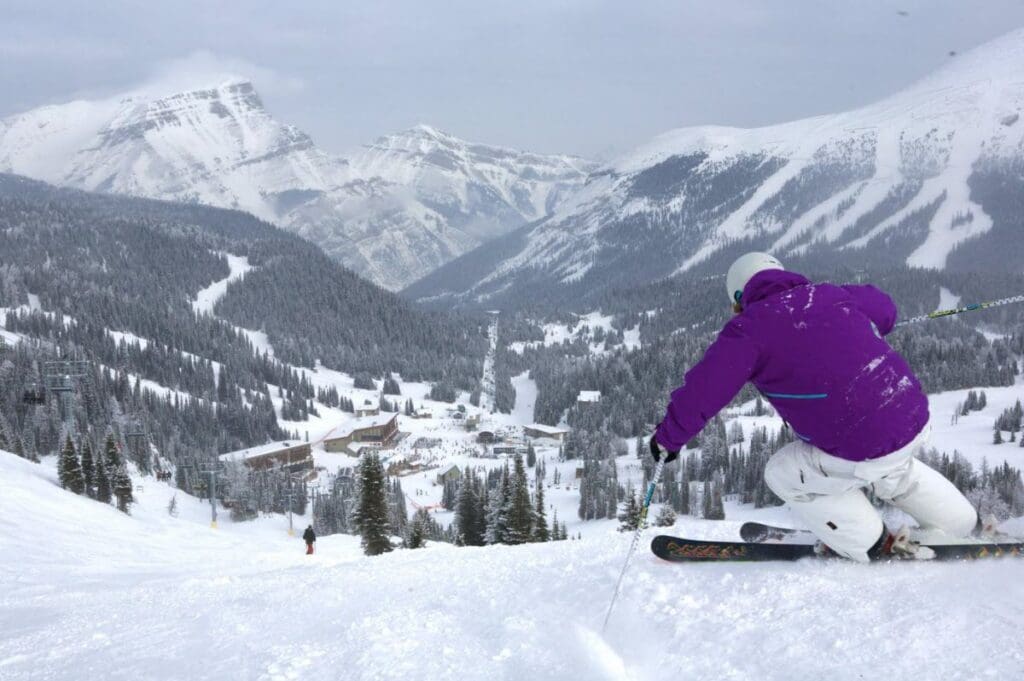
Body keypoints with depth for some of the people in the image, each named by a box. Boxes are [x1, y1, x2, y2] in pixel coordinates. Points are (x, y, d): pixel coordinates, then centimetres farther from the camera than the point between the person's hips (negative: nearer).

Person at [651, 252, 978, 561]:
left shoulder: (750, 328, -7)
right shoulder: (831, 295, 9)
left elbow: (701, 392, -11)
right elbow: (885, 310, 27)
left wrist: (668, 438, 3)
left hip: (867, 452, -7)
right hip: (918, 420, 7)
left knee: (783, 474, 14)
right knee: (892, 469, 38)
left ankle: (876, 547, 18)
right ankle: (968, 526, 45)